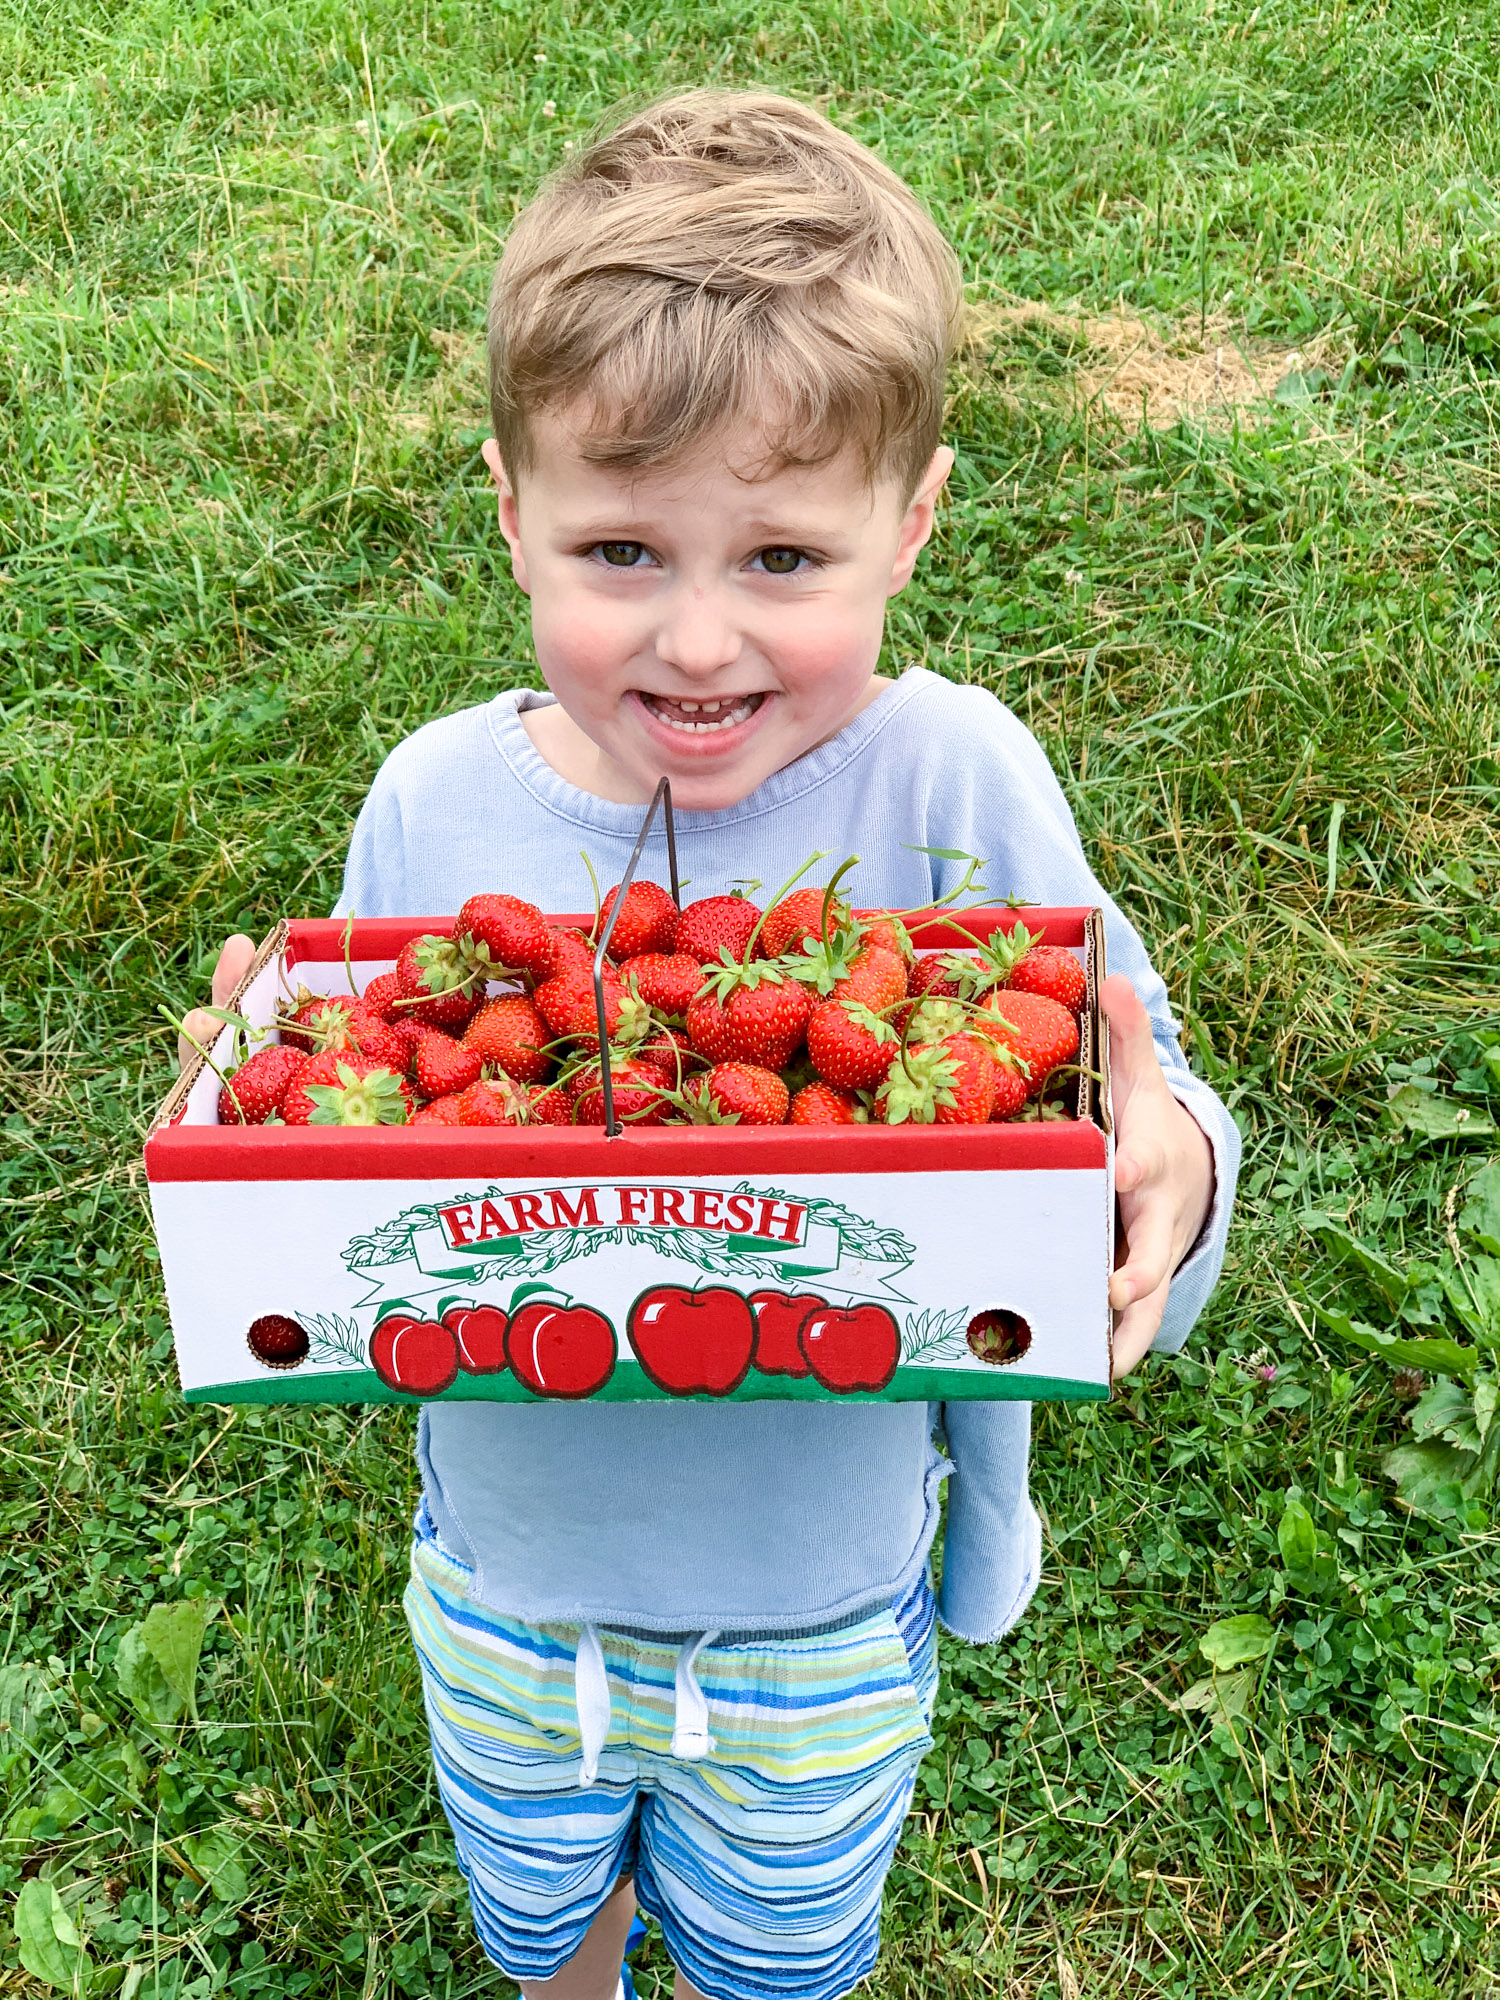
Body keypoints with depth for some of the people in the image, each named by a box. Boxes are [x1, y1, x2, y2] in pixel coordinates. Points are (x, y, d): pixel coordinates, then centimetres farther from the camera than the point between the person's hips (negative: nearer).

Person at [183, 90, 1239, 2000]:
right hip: (507, 1582, 2)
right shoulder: (434, 806, -17)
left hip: (824, 1613, -1)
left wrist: (1167, 1174, -38)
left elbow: (1117, 1114, -16)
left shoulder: (953, 785, -23)